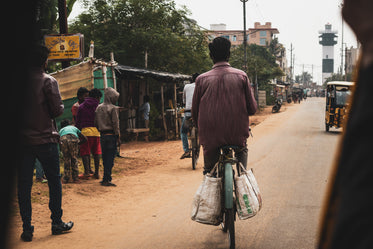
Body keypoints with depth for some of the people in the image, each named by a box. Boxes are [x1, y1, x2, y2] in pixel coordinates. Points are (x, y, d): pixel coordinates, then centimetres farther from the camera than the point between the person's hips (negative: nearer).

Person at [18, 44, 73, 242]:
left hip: (23, 139, 4)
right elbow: (57, 110, -10)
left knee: (24, 184, 6)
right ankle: (57, 223, 15)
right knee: (54, 181, 10)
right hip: (45, 139, -3)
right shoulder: (48, 81, -7)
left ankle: (27, 229, 7)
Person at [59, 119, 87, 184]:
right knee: (74, 159, 14)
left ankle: (66, 179, 17)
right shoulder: (74, 128, 40)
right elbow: (85, 139, 35)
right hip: (73, 139, -1)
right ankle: (75, 178, 14)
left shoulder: (61, 130, 41)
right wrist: (78, 143, 46)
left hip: (63, 140, 1)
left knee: (66, 160, 17)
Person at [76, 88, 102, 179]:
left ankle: (87, 172, -9)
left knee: (85, 152, 1)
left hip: (85, 131, -1)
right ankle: (96, 173, 10)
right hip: (96, 131, 1)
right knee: (96, 152, 10)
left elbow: (78, 121, 9)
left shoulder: (81, 107, 8)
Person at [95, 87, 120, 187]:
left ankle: (107, 177, 21)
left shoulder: (99, 108, 10)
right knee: (110, 158, -4)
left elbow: (96, 123, 13)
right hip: (111, 135, -7)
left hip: (102, 135, 7)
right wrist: (118, 137, -8)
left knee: (105, 158, 14)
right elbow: (115, 124, -12)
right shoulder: (113, 108, -10)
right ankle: (106, 180, -6)